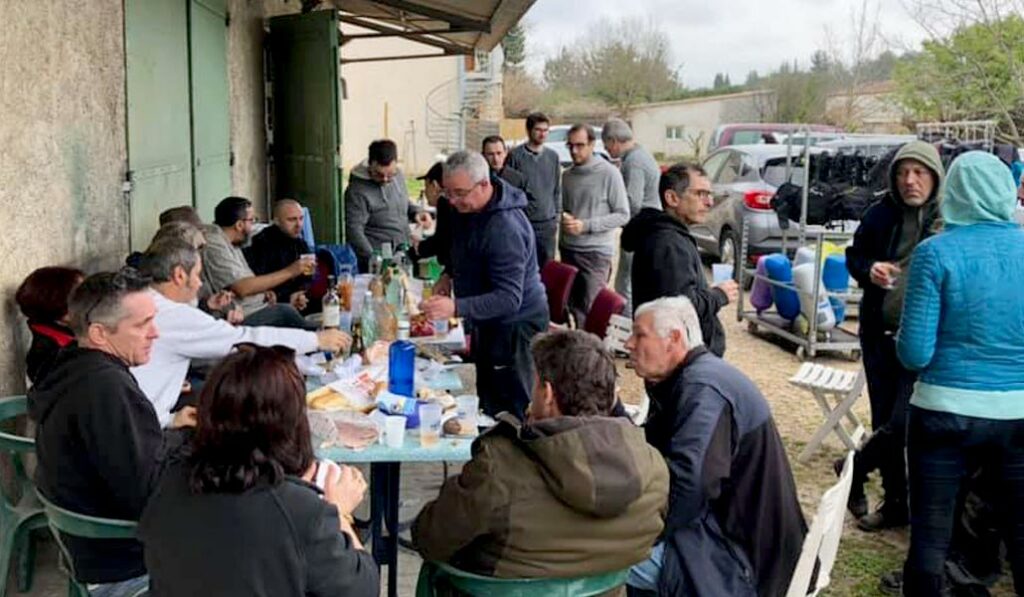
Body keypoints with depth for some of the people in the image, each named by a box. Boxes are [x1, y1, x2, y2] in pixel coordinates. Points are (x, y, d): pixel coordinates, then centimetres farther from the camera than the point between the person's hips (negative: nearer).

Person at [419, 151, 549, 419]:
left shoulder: (505, 229, -30)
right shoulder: (465, 208, -1)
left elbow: (510, 299, -34)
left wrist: (456, 308, -45)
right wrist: (450, 274, 1)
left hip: (515, 325, -10)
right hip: (487, 322, 10)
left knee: (513, 412, -3)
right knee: (488, 401, 21)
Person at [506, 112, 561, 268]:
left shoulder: (553, 156, 8)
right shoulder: (515, 155, -4)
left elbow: (557, 190, 14)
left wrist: (557, 216, 10)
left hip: (547, 223, 4)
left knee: (546, 268, 8)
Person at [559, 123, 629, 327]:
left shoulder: (609, 173, -9)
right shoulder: (567, 175, 9)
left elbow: (622, 215, -9)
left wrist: (586, 225, -16)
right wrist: (564, 219, -4)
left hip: (596, 252, -6)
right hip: (568, 249, 6)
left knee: (591, 309, -7)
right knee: (573, 305, 11)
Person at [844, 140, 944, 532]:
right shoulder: (881, 214, 3)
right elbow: (853, 256, 14)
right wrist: (869, 270, -7)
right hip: (880, 333, 4)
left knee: (902, 422, -8)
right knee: (884, 421, 11)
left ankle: (855, 470, 21)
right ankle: (896, 503, 28)